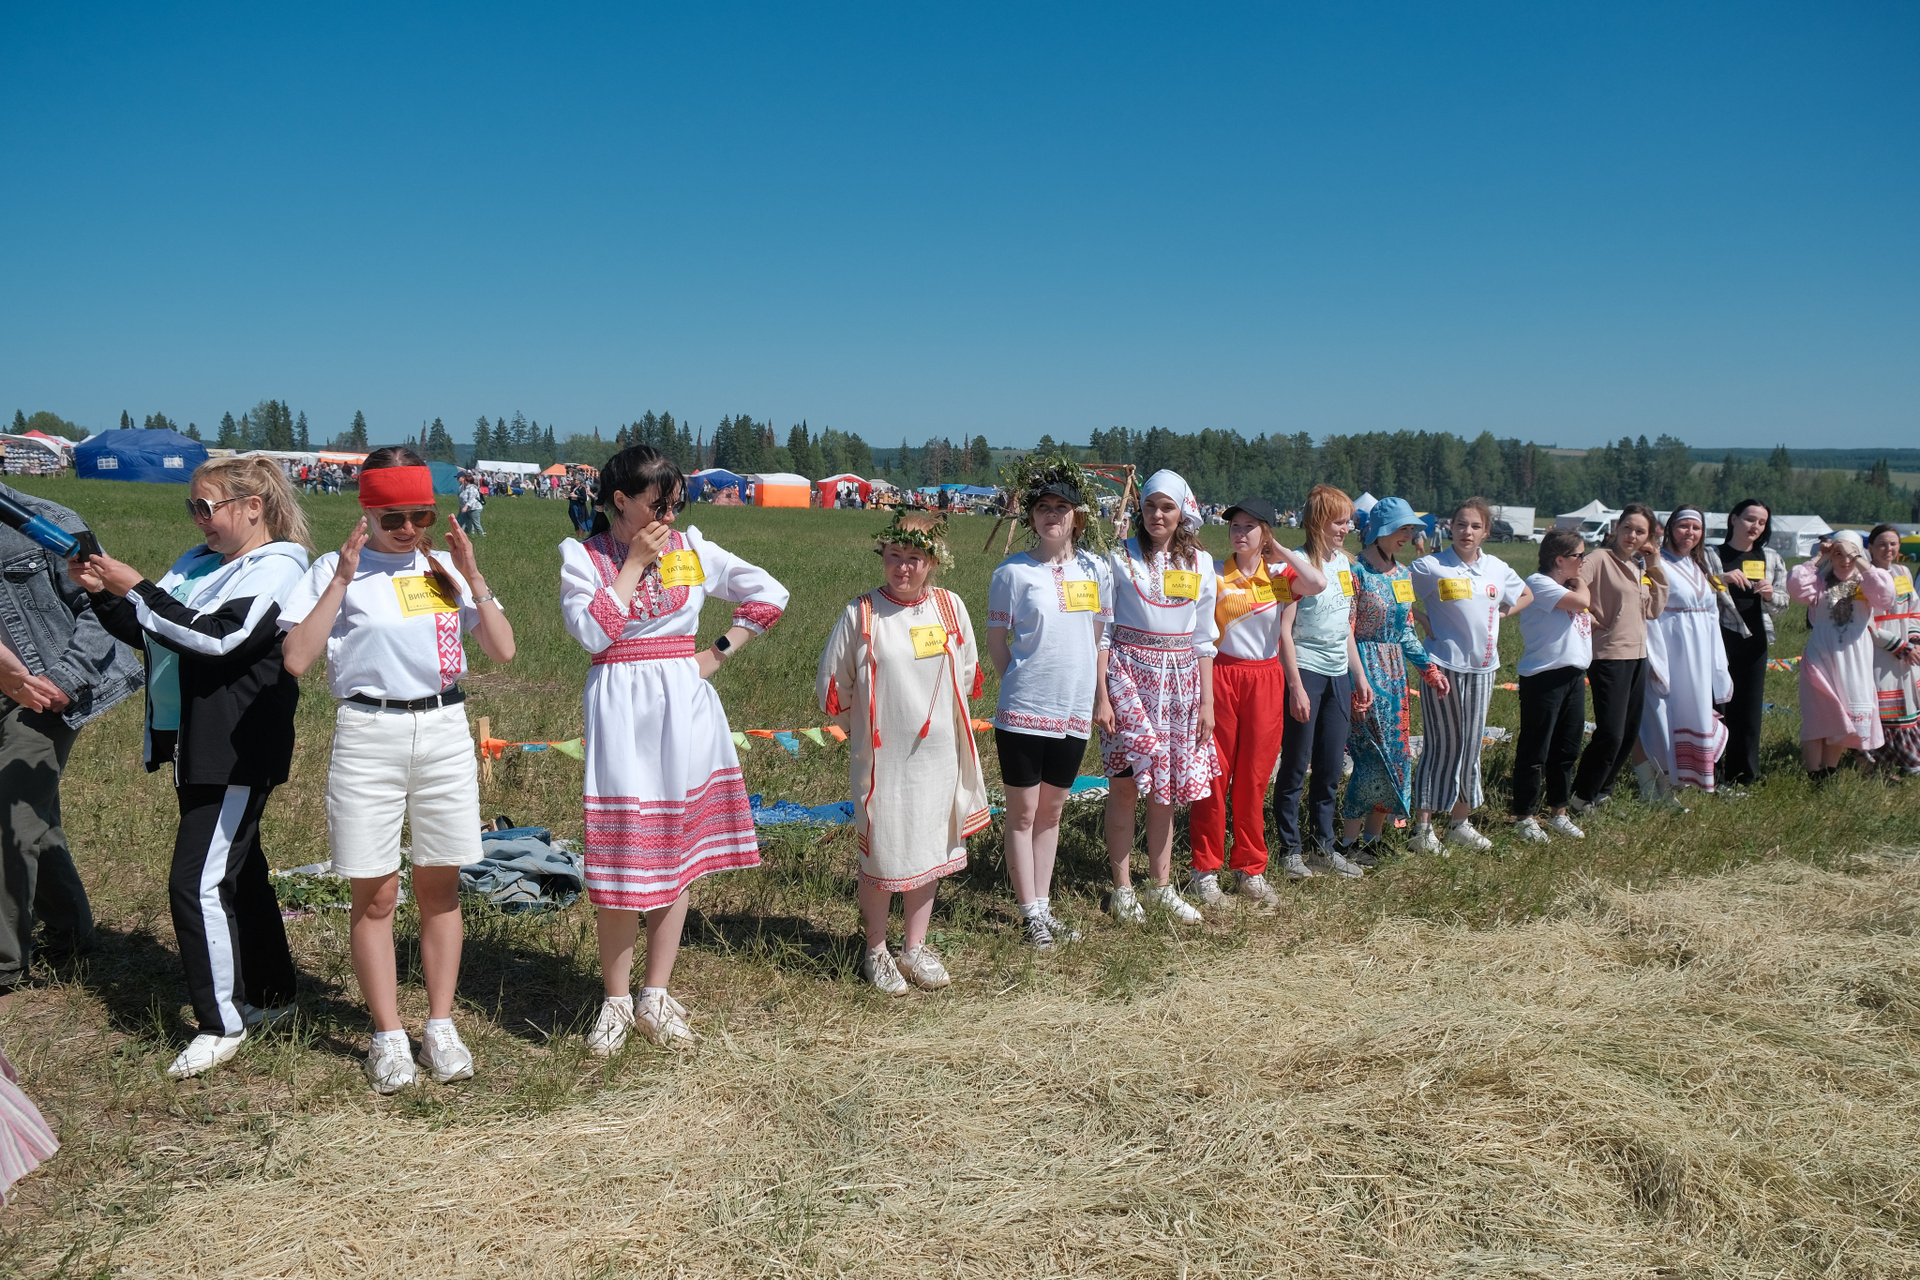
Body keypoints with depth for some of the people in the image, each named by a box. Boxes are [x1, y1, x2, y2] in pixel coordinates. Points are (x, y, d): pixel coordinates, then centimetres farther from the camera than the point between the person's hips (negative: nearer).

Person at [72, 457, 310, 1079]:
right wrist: (104, 593, 2)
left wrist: (136, 588, -19)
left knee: (197, 882, -10)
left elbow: (217, 638, -24)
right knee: (238, 869, 17)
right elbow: (149, 632, 18)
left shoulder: (277, 568, -12)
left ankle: (223, 1023, 1)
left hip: (236, 752, -9)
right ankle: (270, 995, 31)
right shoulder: (199, 560, 13)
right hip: (190, 745, 9)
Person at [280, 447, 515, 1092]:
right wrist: (341, 579, -14)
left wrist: (471, 576, -4)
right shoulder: (338, 568, -1)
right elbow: (296, 660, -12)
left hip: (445, 731, 3)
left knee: (439, 887, 9)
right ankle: (388, 1037, 16)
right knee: (375, 894, 4)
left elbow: (503, 650, 5)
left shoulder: (446, 566, 8)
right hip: (369, 735, -2)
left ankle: (441, 1027, 20)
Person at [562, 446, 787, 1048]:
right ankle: (616, 1001, 12)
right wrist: (634, 562, -11)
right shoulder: (582, 557, 1)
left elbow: (770, 593, 8)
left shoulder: (692, 550, 6)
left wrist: (719, 652, 3)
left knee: (677, 850, 5)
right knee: (622, 851, -3)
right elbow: (593, 631, -14)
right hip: (620, 709, -2)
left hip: (684, 705, 2)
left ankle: (655, 996, 16)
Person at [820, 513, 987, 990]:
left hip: (938, 755, 4)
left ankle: (915, 947, 27)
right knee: (880, 855, 4)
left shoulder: (951, 607, 1)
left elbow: (967, 676, 16)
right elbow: (831, 686, 1)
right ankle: (876, 951, 23)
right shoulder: (862, 613, -8)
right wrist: (867, 728, 7)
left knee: (931, 852, 12)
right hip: (881, 758, -3)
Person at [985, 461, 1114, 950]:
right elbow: (996, 641, 0)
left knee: (1052, 810, 14)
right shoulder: (1013, 572, -6)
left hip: (1074, 712, 4)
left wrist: (1101, 697, 12)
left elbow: (1098, 637, 12)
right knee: (1023, 812, 4)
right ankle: (1030, 914, 13)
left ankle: (1044, 906, 25)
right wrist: (1021, 685, -4)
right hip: (1023, 709, -4)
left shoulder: (1095, 570, 5)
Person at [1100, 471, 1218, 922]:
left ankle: (1162, 885, 20)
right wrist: (1101, 694, -8)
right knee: (1125, 783, -4)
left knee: (1165, 787, 9)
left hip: (1180, 680, 3)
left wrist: (1207, 701, 8)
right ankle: (1123, 888, 8)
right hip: (1128, 673, -3)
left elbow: (1203, 638, 11)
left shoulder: (1200, 563, 7)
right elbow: (1102, 629, -2)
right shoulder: (1120, 557, -2)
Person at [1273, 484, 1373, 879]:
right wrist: (1295, 685, -17)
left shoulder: (1344, 563, 11)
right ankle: (1290, 850, 12)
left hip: (1338, 676, 7)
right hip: (1305, 672, -7)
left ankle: (1325, 847, 22)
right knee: (1295, 766, 1)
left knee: (1331, 767, 11)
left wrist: (1360, 676, 16)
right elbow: (1284, 629, -13)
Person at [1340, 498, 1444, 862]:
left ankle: (1373, 836, 19)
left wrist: (1428, 667, 12)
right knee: (1374, 757, -9)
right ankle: (1348, 843, 2)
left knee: (1396, 756, 8)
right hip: (1365, 669, -8)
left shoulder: (1402, 573, 13)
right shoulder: (1356, 572, -12)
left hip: (1395, 672, 8)